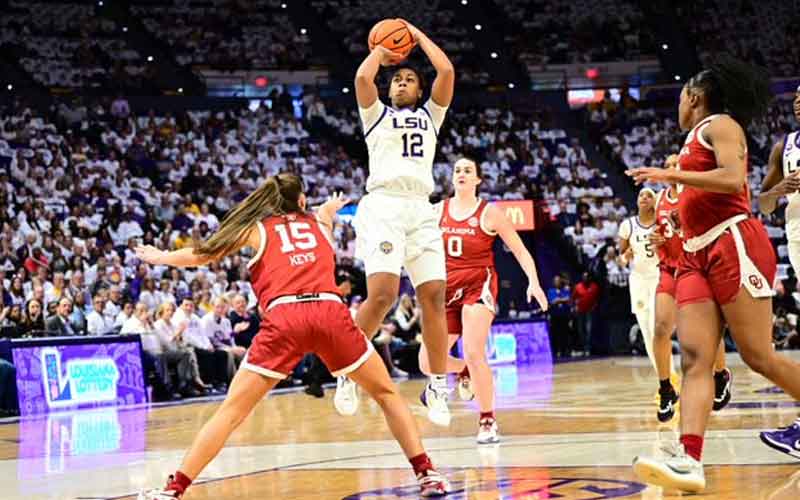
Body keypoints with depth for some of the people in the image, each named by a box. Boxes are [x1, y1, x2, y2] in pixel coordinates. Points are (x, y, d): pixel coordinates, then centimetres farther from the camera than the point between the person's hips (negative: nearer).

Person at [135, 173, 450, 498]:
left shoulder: (258, 229, 21)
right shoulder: (319, 224, 28)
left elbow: (204, 254, 30)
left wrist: (160, 257, 47)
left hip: (283, 316, -1)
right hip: (331, 310, 1)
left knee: (231, 411, 3)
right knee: (386, 394, 19)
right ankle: (426, 473, 11)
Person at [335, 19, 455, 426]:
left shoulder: (430, 115, 25)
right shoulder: (376, 114, 18)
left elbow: (447, 71, 10)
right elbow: (362, 78, -3)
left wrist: (419, 37, 21)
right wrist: (381, 51, 16)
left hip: (421, 210, 4)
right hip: (383, 206, -3)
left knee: (433, 296, -5)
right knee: (382, 294, -20)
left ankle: (437, 388, 4)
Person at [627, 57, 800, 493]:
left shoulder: (720, 124, -1)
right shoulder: (694, 139, 26)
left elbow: (734, 179, -18)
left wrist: (670, 175, -18)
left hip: (734, 244, -9)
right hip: (697, 254, 9)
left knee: (759, 356, -8)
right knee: (694, 358, -10)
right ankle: (689, 459, -24)